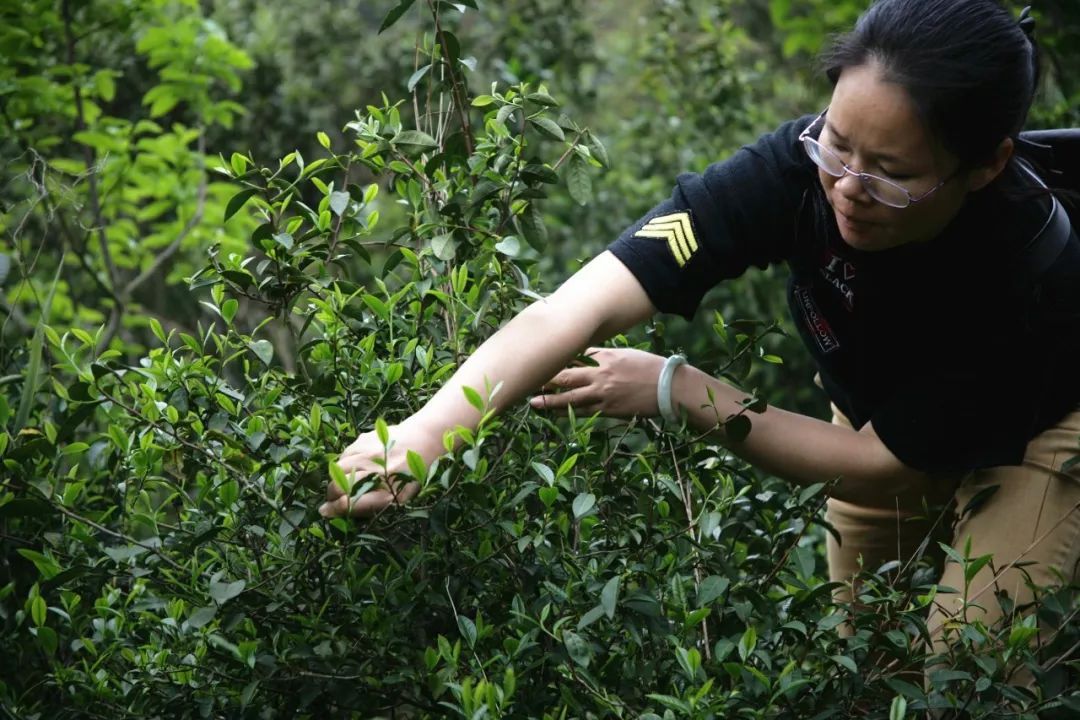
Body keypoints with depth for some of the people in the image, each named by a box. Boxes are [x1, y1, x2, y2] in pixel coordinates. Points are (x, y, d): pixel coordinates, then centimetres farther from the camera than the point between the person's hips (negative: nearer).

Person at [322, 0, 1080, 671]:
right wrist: (423, 435, -59)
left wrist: (678, 391, -31)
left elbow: (881, 467, -29)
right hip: (874, 399, 3)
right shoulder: (797, 169, -36)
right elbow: (577, 308, -45)